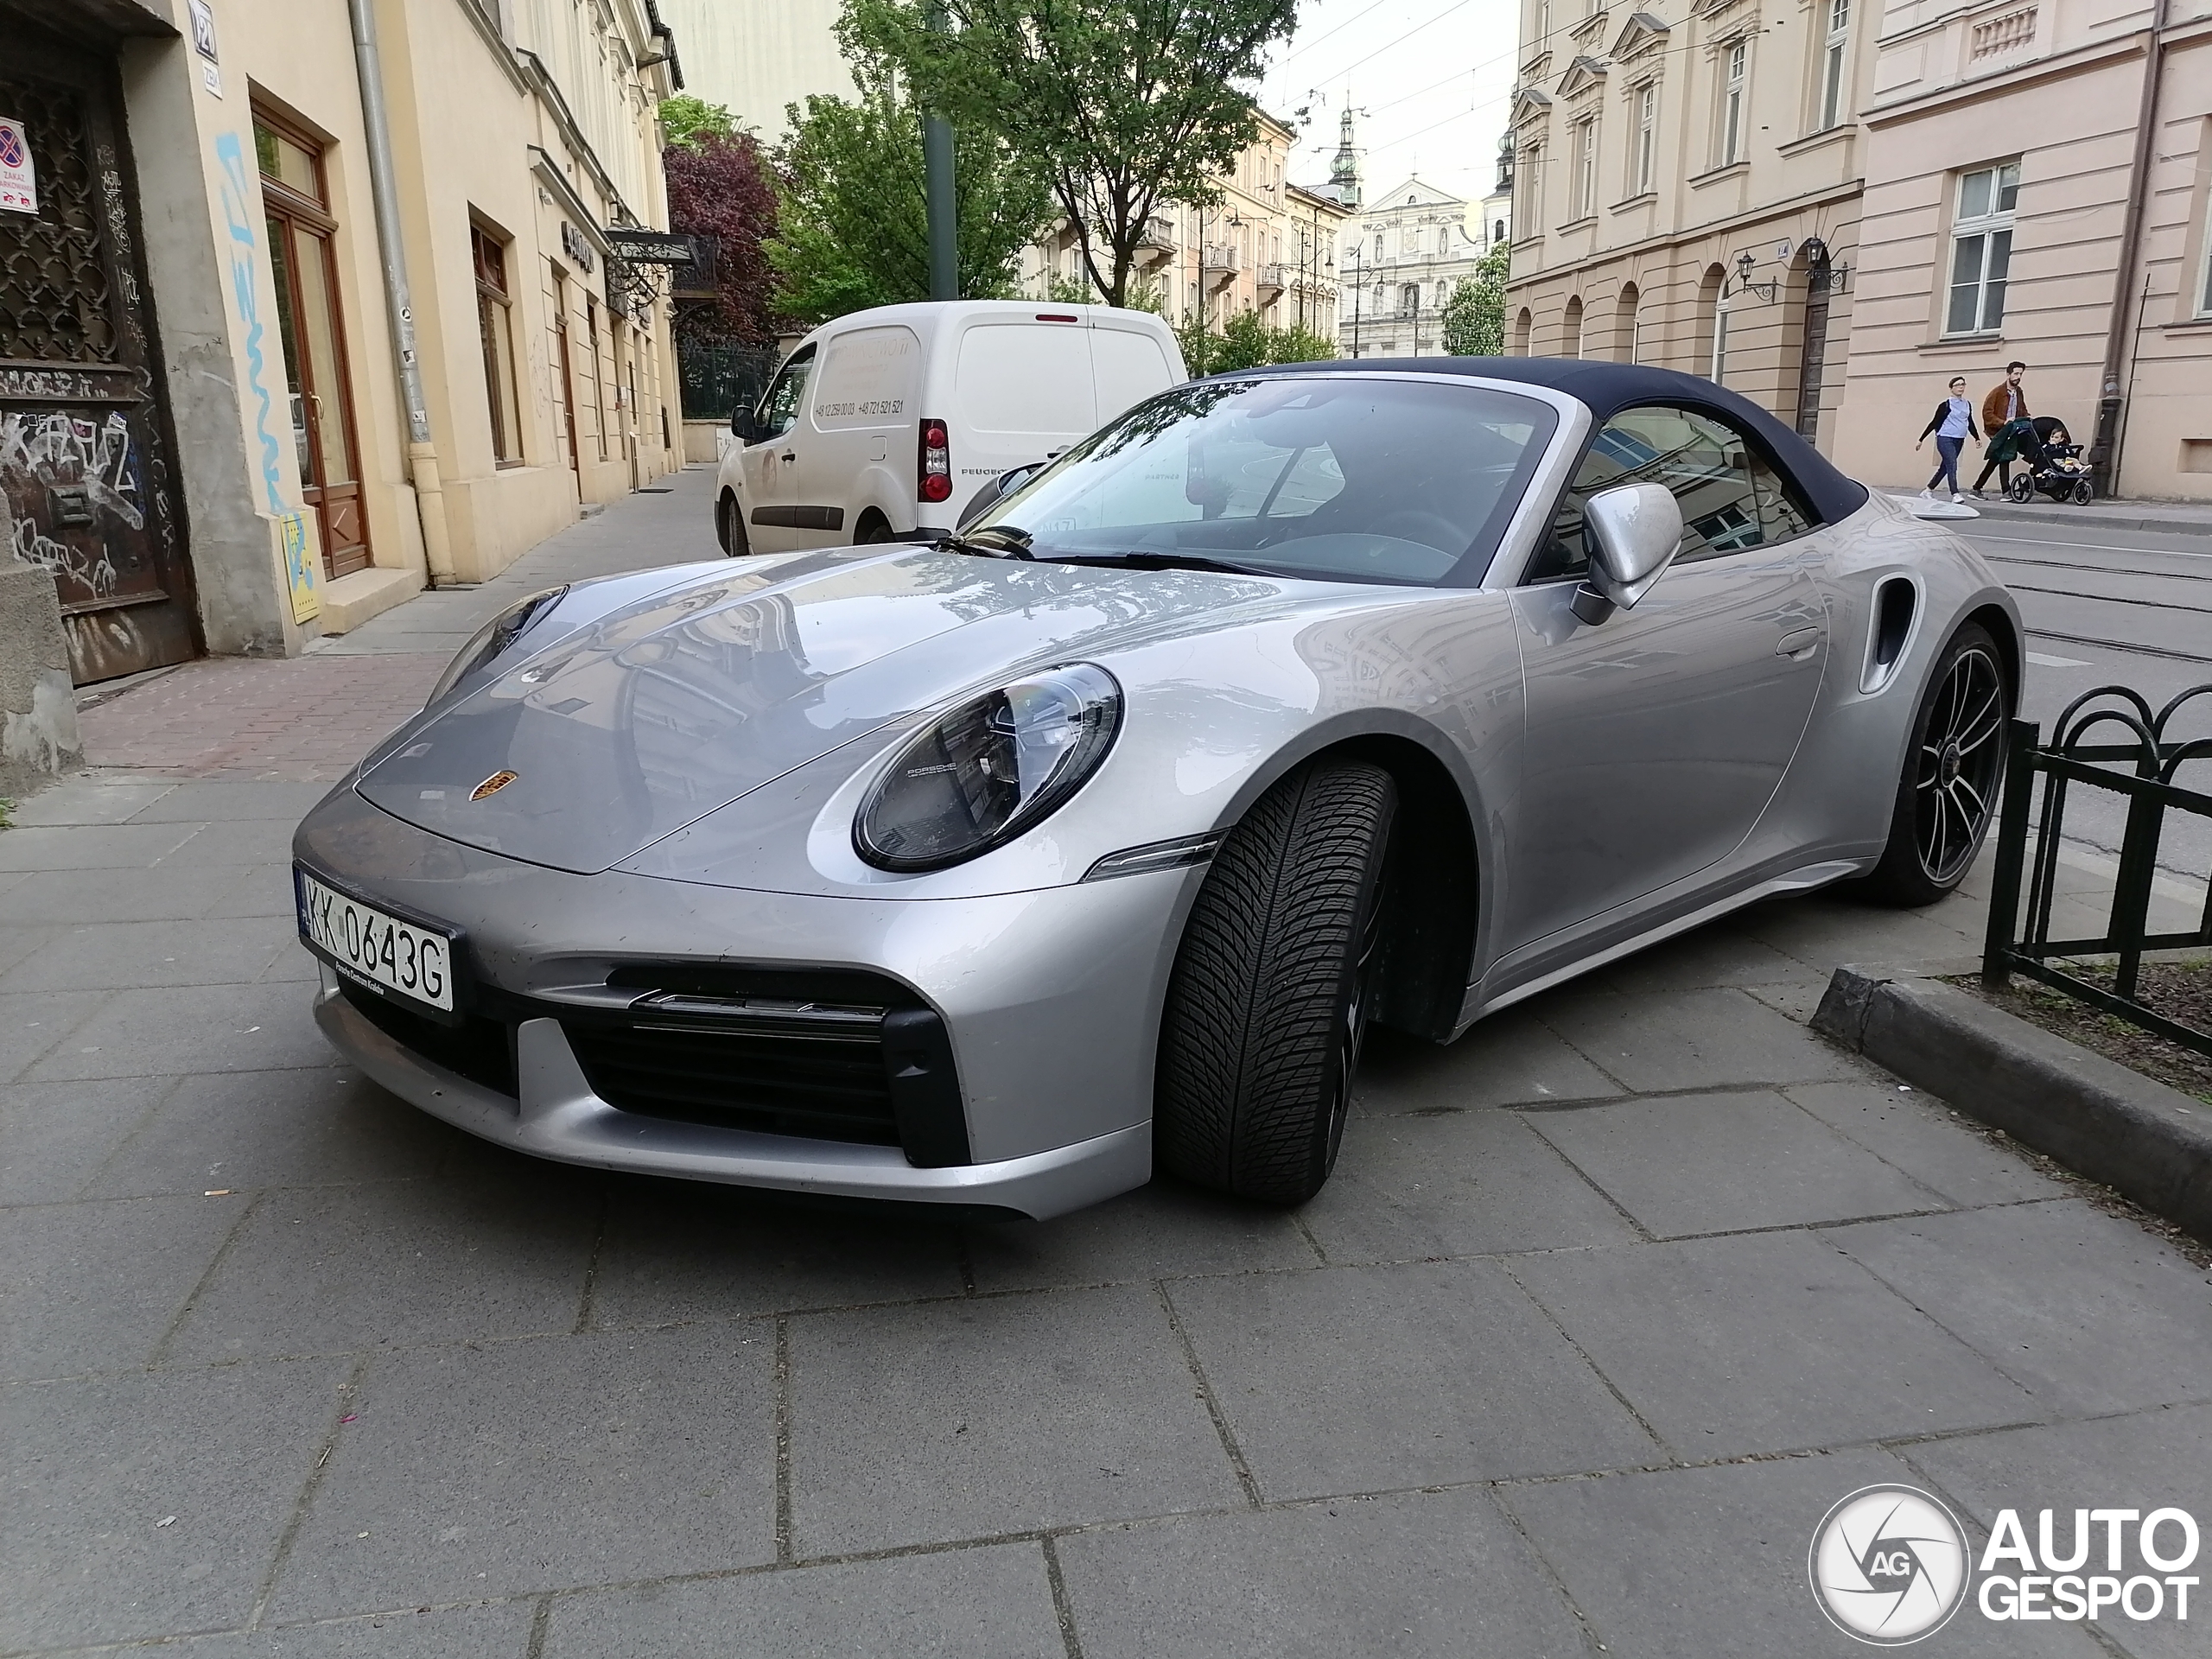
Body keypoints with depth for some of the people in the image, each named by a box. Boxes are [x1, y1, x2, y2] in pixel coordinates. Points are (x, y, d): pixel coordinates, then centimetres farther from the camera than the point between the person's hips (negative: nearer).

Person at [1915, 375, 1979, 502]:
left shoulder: (1967, 405, 13)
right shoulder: (1946, 405, -4)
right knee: (1952, 465, -16)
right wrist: (1921, 440, -1)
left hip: (1959, 441, 6)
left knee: (1944, 467, 9)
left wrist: (1977, 438, 17)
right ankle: (1955, 494, -18)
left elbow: (1970, 423, 23)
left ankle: (1928, 490, 20)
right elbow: (1934, 423, -1)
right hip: (1945, 439, -6)